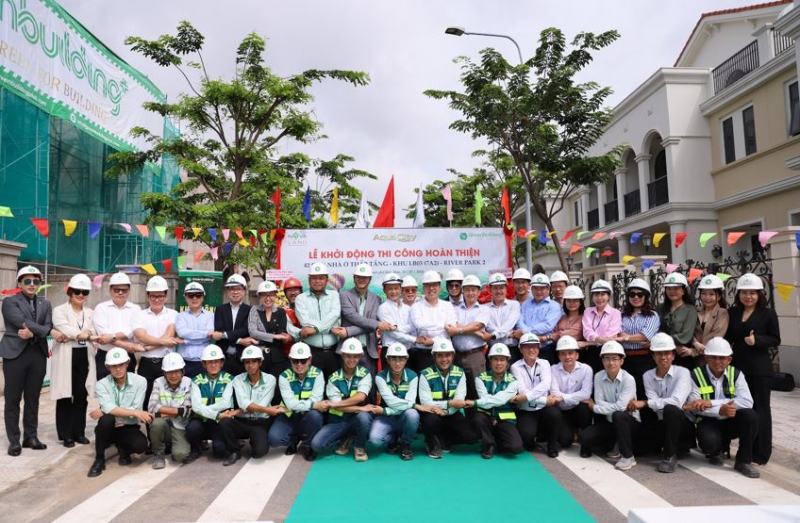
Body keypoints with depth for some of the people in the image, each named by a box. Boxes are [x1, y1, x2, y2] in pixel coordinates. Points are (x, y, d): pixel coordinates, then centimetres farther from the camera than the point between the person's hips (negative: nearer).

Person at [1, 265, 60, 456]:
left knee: (33, 398, 10)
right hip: (15, 353, -4)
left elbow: (48, 325, 0)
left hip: (38, 354, 4)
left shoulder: (45, 304, 13)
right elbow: (22, 322, -16)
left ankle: (31, 436, 18)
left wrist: (32, 333, -20)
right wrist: (50, 331, -23)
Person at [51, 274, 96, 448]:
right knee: (65, 396, 0)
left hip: (84, 357, 4)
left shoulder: (90, 313, 14)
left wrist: (73, 334, -16)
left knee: (81, 396, 7)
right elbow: (64, 329, -15)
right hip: (66, 357, -4)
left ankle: (79, 432, 18)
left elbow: (93, 333, -1)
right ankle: (66, 435, 10)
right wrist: (84, 334, -15)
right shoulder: (59, 310, 1)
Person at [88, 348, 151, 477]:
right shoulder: (102, 384, -9)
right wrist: (137, 413, -31)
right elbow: (109, 409, -24)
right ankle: (99, 459, -10)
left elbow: (135, 409, -17)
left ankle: (124, 450, 9)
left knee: (140, 444, -32)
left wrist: (103, 412, -19)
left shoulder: (140, 381, -10)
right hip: (109, 428, 0)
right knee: (106, 419, -34)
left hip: (129, 428, 0)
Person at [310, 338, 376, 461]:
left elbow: (360, 397, -20)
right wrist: (361, 408, -23)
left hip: (357, 418, -1)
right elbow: (338, 407, -14)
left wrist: (336, 404, -19)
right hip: (338, 420, 1)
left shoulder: (365, 374, -4)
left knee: (364, 416, -37)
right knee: (316, 444, -22)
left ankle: (360, 446, -5)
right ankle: (346, 439, 9)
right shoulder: (333, 378, -4)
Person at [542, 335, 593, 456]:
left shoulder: (586, 369, -8)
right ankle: (551, 444, 5)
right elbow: (555, 393, -20)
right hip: (560, 411, -2)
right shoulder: (553, 370, -9)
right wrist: (577, 398, -25)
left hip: (577, 411, 2)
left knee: (584, 407, -31)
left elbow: (586, 394, -21)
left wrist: (563, 397, -28)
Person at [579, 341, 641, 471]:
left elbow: (620, 407, -26)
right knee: (585, 436, -19)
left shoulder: (628, 379, -18)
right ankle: (614, 446, 12)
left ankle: (628, 456, -18)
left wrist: (595, 408, -16)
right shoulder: (598, 377, -5)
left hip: (630, 422, -4)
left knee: (618, 415, -37)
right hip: (609, 422, 4)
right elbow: (600, 402, -10)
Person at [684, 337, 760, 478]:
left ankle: (744, 461, -9)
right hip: (709, 421, -2)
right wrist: (720, 411, -31)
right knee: (709, 442, -34)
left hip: (731, 421, 2)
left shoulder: (736, 374, -3)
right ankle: (716, 451, 8)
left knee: (750, 415, -29)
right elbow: (695, 407, -14)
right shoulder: (696, 375, -7)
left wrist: (711, 403, -27)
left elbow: (747, 402, -19)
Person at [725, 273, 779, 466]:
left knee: (759, 409, 4)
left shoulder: (768, 313, -5)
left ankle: (760, 454, 12)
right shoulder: (732, 312, 6)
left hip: (760, 369, -4)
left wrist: (757, 340, -22)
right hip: (737, 366, 4)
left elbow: (776, 339, -6)